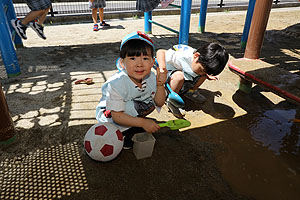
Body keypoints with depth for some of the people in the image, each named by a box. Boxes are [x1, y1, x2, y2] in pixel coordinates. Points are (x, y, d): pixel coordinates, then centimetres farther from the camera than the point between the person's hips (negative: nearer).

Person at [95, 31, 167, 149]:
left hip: (131, 109, 7)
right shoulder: (116, 84, -34)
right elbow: (116, 116, -31)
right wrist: (143, 122, -35)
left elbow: (159, 103, -7)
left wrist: (160, 86, -26)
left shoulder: (150, 77, -17)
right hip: (108, 114, -6)